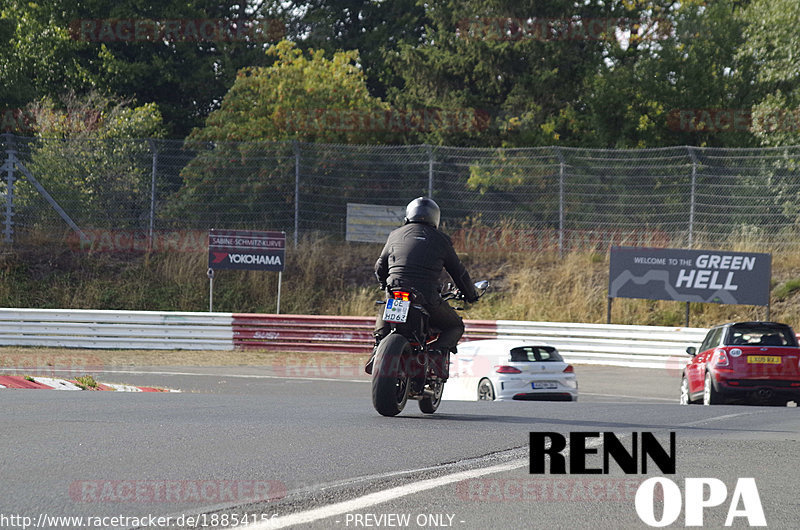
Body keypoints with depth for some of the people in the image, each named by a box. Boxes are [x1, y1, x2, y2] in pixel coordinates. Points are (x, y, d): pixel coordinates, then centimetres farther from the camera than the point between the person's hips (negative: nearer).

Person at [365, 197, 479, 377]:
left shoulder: (396, 235, 17)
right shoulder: (441, 240, 12)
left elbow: (380, 267, 27)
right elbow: (458, 272, 18)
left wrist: (385, 285, 47)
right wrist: (471, 295, 36)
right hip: (429, 299, -2)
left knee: (383, 317, 36)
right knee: (455, 326, 21)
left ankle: (379, 345, 7)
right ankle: (439, 352, -9)